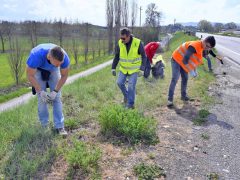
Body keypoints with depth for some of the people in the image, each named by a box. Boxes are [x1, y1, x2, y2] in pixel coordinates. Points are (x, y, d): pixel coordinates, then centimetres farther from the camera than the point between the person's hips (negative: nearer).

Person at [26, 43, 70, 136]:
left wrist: (55, 91, -22)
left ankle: (59, 126, -4)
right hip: (38, 70, -1)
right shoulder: (36, 55, -42)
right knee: (41, 98, -9)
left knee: (57, 97, -9)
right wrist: (41, 91, -27)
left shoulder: (64, 57, -35)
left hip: (53, 70, 2)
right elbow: (30, 75, -25)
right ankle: (44, 125, 9)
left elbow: (64, 75, -17)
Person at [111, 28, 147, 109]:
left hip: (134, 69, -3)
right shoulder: (120, 43, -12)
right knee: (120, 83, -4)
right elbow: (116, 56, 0)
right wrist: (113, 68, -2)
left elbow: (144, 56, -11)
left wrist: (142, 69, -17)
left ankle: (130, 104, 8)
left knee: (131, 86, -7)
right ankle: (126, 95, 26)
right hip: (123, 68, 3)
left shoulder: (138, 43, -20)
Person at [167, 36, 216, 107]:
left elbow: (194, 59, 13)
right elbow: (185, 60, -32)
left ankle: (183, 95, 25)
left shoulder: (200, 47, 1)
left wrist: (194, 70, 5)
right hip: (176, 60, -9)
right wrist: (191, 71, -24)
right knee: (175, 79, -15)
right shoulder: (194, 46, -31)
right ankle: (170, 99, -12)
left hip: (183, 62, 9)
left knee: (185, 78, 11)